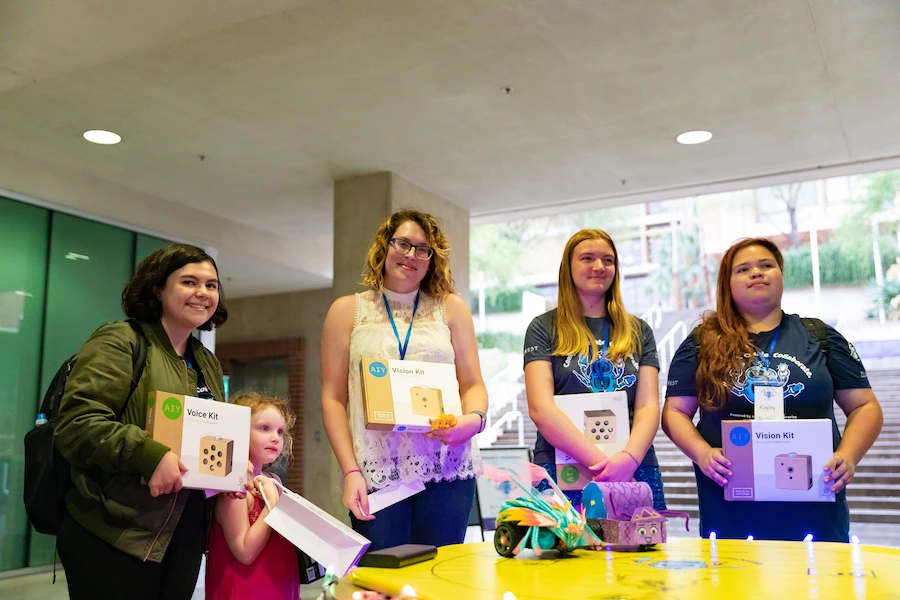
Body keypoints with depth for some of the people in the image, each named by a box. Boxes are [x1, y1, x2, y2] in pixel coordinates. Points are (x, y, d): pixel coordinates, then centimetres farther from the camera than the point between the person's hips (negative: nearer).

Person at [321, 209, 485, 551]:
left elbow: (473, 384, 10)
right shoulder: (348, 311, 11)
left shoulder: (450, 308, 13)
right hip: (376, 472, 0)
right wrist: (350, 471, -4)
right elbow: (333, 399, 6)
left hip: (446, 470, 1)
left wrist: (473, 419, -12)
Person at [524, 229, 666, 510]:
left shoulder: (638, 331, 12)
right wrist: (601, 462, -19)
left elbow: (648, 406, 2)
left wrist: (628, 458, -17)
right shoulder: (544, 328, 3)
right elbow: (540, 408, -9)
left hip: (635, 471, 3)